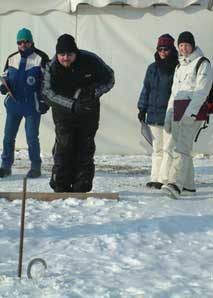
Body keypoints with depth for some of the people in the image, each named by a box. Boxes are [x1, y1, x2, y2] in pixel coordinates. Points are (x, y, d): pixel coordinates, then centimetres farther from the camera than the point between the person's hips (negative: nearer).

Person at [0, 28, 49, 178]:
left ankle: (36, 167, 12)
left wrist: (45, 101, -9)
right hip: (13, 103, 5)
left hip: (32, 105, -5)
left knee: (32, 138, -1)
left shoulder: (41, 58, -6)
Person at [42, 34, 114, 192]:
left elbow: (109, 79, -7)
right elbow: (48, 93, -22)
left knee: (85, 146, 1)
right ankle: (60, 186, -1)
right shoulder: (52, 67, -17)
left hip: (89, 109, 1)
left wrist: (94, 92, -27)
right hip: (63, 111, 0)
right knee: (64, 145, -8)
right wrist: (72, 105, -35)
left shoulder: (90, 60, -18)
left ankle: (81, 187, 6)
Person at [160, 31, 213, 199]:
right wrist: (168, 117, 16)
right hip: (178, 113, 8)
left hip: (193, 111, -8)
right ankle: (188, 185, 17)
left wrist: (189, 114, -21)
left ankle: (175, 185, -29)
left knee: (181, 147, -19)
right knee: (179, 148, 9)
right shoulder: (180, 66, 22)